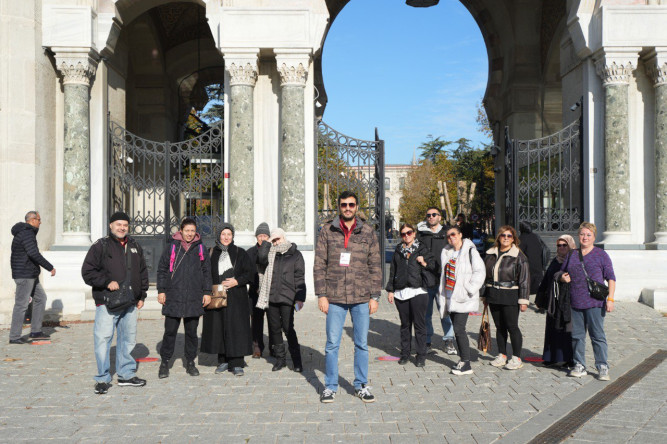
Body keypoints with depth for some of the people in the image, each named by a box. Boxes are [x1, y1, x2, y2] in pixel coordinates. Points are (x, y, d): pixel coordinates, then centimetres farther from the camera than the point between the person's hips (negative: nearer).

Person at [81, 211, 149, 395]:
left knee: (128, 339, 12)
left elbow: (143, 273, 21)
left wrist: (141, 296, 14)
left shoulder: (135, 247, 15)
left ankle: (126, 375, 24)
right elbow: (87, 272, -6)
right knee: (103, 339, -7)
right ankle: (102, 379, 4)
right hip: (107, 303, -5)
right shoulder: (100, 246, -2)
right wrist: (107, 282, -16)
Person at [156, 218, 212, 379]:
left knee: (192, 332, 8)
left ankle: (190, 362, 19)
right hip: (173, 297, -1)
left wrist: (207, 292, 5)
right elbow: (162, 270, 7)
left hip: (194, 299, 1)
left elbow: (207, 271, 11)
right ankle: (165, 362, 14)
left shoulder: (200, 249, 9)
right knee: (170, 331, 1)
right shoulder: (171, 247, 5)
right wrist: (161, 290, 0)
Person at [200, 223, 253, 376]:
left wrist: (237, 281, -12)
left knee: (236, 328, -5)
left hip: (236, 298, -2)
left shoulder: (240, 253, 4)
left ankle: (236, 363, 0)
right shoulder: (212, 254, 9)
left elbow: (251, 272, 1)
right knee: (219, 328, 3)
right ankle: (223, 361, 16)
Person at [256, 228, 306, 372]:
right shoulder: (270, 254, 13)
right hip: (271, 297, 4)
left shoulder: (295, 254, 5)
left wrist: (300, 298, -6)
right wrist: (268, 242, -1)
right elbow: (262, 258, -10)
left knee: (288, 329, -7)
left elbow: (300, 278, 1)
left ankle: (297, 361, 3)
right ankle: (280, 359, 20)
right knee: (274, 329, 8)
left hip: (287, 298, -4)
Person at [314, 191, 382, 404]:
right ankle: (330, 386, 19)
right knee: (332, 344, 5)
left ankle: (361, 385, 24)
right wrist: (321, 295, -4)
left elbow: (375, 266, 7)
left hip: (361, 298, 1)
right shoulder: (327, 231, 2)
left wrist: (375, 297, 2)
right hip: (335, 298, -1)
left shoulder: (368, 232, 5)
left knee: (362, 344, 9)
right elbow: (319, 265, 2)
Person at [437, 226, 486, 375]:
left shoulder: (470, 251, -8)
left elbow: (480, 272, -12)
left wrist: (469, 290, -16)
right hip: (450, 297, 7)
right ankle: (463, 360, 20)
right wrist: (442, 293, 17)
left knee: (459, 329, -12)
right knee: (457, 330, 10)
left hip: (463, 298, -7)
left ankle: (466, 364, -5)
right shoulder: (447, 253, 15)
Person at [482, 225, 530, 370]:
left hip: (510, 296, -5)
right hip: (493, 296, 5)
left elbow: (524, 279, -7)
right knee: (499, 327, 12)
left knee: (512, 327, -2)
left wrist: (523, 300, -11)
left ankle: (516, 358, 8)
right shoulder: (491, 254, 10)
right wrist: (485, 295, 16)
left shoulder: (519, 256, -5)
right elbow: (487, 275, 17)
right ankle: (501, 356, 22)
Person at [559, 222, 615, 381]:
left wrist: (610, 298, -10)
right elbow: (562, 272, 25)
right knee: (577, 335, 7)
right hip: (575, 302, 5)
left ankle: (602, 368, 6)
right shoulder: (572, 255, 14)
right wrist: (563, 277, 1)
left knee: (597, 335, -2)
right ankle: (579, 366, 16)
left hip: (595, 303, -4)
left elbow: (611, 278, -1)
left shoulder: (601, 255, 2)